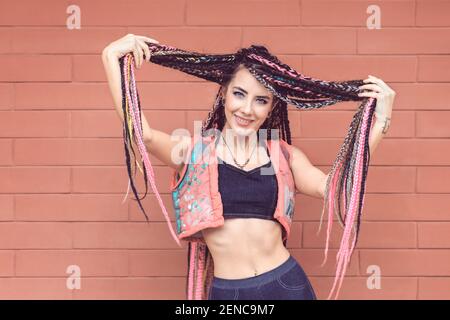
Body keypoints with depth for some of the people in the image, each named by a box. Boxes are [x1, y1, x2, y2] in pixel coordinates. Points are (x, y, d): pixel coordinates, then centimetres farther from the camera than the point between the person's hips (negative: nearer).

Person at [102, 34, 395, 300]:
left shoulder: (284, 155, 3)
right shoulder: (193, 151, -2)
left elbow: (333, 188, -11)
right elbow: (140, 133, -19)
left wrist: (380, 121, -11)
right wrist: (113, 57, -20)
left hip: (286, 285, 2)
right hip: (226, 291, -1)